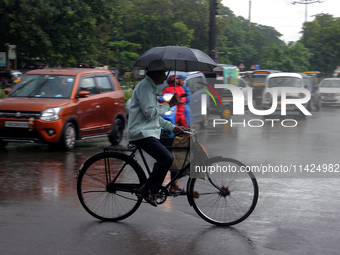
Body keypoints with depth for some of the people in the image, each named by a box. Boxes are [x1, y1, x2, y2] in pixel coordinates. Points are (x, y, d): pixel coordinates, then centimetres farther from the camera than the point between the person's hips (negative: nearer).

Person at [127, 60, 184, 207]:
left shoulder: (150, 87, 22)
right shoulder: (144, 86, -11)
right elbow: (150, 113, -19)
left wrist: (172, 127, 21)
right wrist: (169, 105, -10)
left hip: (148, 132, 11)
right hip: (142, 133, -11)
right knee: (167, 158, -21)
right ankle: (146, 189, -12)